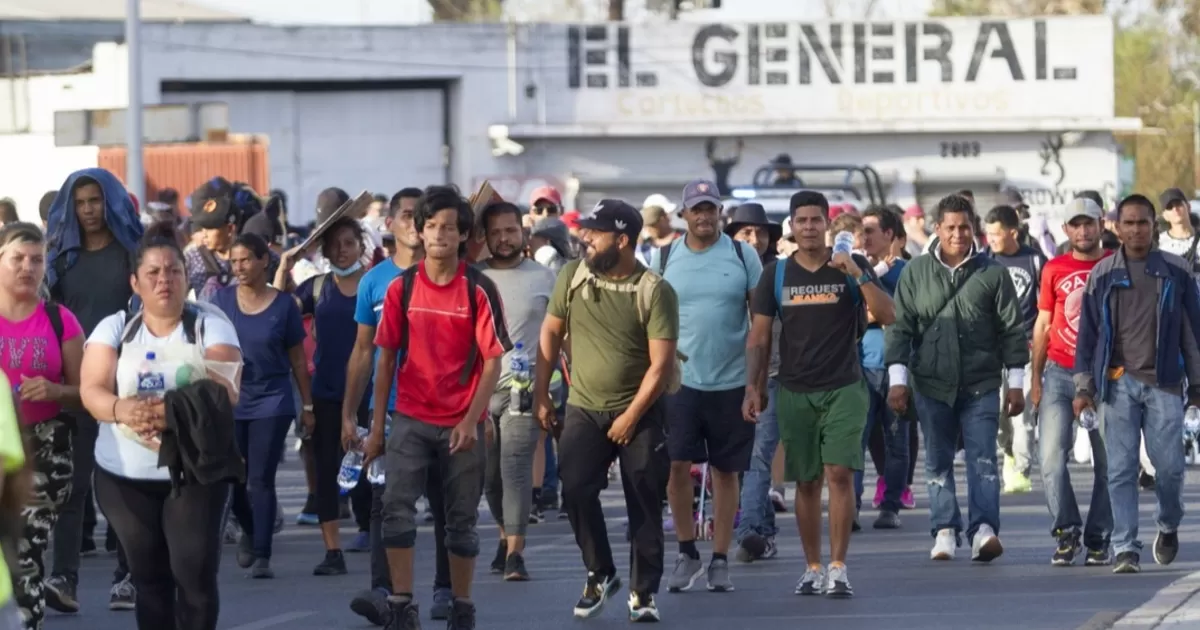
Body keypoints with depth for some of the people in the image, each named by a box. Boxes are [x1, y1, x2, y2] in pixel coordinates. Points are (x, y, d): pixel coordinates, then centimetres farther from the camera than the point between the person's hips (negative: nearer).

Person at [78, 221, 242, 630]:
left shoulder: (211, 325, -1)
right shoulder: (114, 328, 5)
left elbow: (226, 391, -14)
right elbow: (91, 390, -7)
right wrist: (122, 409, -32)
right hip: (125, 475, 2)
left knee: (196, 574, -7)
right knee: (149, 577, 9)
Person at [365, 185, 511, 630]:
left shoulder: (479, 290, -5)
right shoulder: (401, 288, 2)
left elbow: (493, 360, -5)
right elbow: (386, 357, 7)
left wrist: (471, 420, -14)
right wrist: (377, 426, 4)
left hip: (461, 425, -1)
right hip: (411, 420, 1)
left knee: (462, 519, 8)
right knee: (396, 507, -13)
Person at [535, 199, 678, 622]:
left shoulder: (655, 292, -12)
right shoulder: (572, 277, -1)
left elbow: (661, 364, -13)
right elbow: (550, 333, 9)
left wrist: (630, 417, -15)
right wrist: (540, 394, 5)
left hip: (641, 413, -2)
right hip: (584, 408, 3)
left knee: (644, 506, 1)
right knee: (575, 489, -12)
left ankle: (643, 594, 13)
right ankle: (599, 574, 7)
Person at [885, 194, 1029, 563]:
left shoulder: (992, 273, 3)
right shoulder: (916, 272, 6)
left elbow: (1012, 330, 5)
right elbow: (899, 327, 6)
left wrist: (1015, 382, 3)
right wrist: (898, 378, -2)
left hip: (981, 386, -2)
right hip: (932, 385, 2)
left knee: (983, 459, -9)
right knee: (938, 461, 6)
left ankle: (984, 529, -16)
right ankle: (945, 532, 12)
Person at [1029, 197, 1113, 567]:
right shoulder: (1054, 270, 8)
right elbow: (1043, 324, 12)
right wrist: (1035, 378, 9)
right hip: (1060, 374, 1)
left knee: (1107, 461, 2)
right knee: (1052, 456, -10)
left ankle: (1098, 540, 9)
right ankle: (1066, 533, -2)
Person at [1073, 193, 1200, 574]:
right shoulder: (1102, 275, 7)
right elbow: (1087, 334, 10)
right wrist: (1083, 386, 4)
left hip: (1164, 383, 0)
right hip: (1119, 383, 0)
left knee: (1169, 464, -3)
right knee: (1121, 469, -4)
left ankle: (1169, 526, 25)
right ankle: (1125, 549, -3)